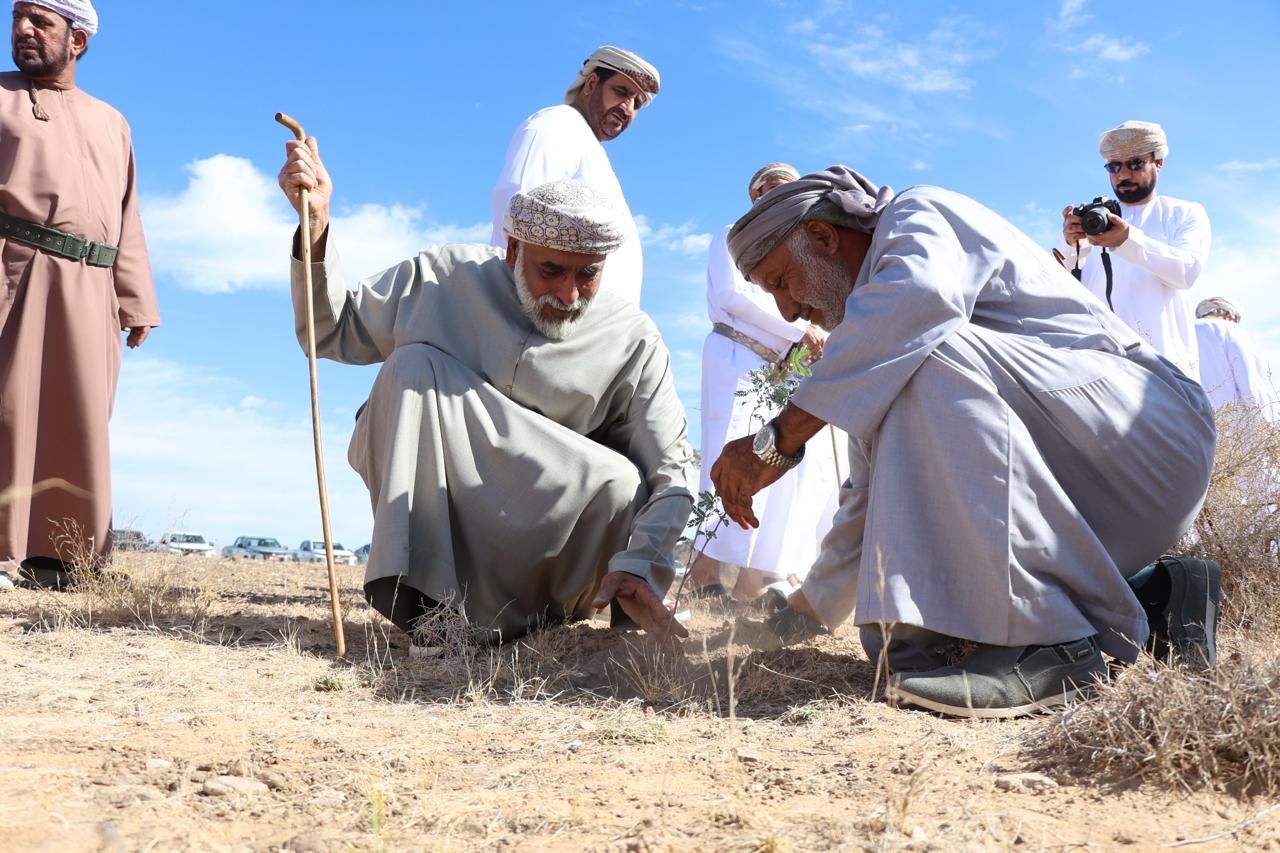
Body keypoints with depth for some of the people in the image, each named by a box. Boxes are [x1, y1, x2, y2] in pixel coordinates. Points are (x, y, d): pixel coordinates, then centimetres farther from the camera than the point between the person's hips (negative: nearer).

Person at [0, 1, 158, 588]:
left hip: (90, 289, 4)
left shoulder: (111, 122, 22)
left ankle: (51, 553, 9)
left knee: (76, 420, 3)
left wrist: (136, 301, 12)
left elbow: (126, 220, 19)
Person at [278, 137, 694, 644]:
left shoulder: (633, 342, -11)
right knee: (414, 365, -25)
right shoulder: (443, 279, -7)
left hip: (538, 526, 0)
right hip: (416, 495, 1)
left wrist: (639, 563, -32)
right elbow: (332, 332, 0)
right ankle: (422, 598, -30)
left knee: (619, 484, -29)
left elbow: (671, 473, -14)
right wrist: (316, 224, -13)